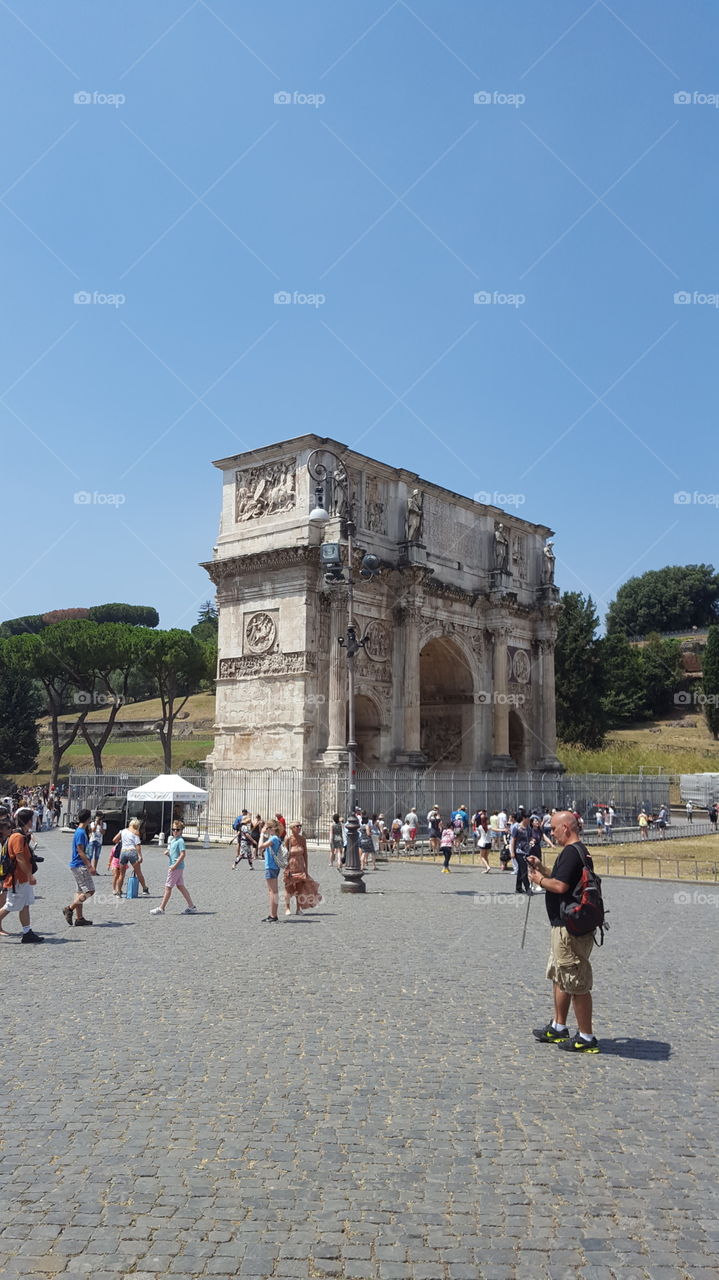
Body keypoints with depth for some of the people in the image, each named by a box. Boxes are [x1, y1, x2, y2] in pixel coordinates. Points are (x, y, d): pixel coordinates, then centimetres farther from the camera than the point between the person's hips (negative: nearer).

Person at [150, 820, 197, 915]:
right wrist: (167, 852, 2)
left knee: (168, 887, -3)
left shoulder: (180, 841, -14)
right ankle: (191, 906, 15)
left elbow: (183, 854, -21)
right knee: (180, 886, 11)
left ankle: (161, 908, 5)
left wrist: (174, 866, -22)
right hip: (178, 867, 9)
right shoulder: (172, 839, 14)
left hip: (177, 867, -9)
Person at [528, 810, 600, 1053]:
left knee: (577, 984, -2)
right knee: (559, 978, 21)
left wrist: (539, 880, -11)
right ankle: (558, 1028, 32)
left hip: (570, 928, -11)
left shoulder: (571, 852, -19)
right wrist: (543, 870, 15)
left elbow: (560, 886, -27)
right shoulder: (577, 851, 15)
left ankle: (586, 1038, 7)